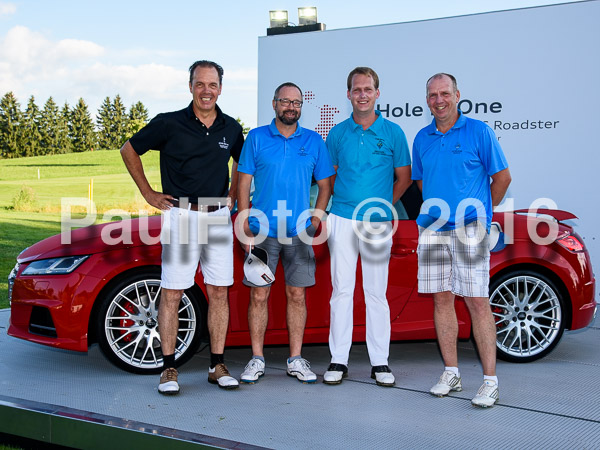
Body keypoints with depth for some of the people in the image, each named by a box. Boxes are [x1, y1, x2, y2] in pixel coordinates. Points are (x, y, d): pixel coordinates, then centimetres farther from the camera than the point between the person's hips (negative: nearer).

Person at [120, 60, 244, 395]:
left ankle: (218, 366, 13)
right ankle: (169, 369, 7)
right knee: (172, 293, -1)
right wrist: (149, 194, 4)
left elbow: (241, 162, 27)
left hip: (218, 218, 3)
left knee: (219, 292, 5)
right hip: (180, 216, -3)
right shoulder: (169, 124, -4)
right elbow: (129, 150, 7)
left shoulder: (231, 128, 8)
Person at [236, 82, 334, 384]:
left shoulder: (313, 141, 8)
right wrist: (246, 229, -5)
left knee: (297, 295, 5)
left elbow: (324, 184, 12)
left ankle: (296, 359, 15)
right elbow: (243, 185, 2)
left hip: (299, 234, 1)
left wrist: (315, 220, -2)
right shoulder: (256, 138, 3)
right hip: (262, 232, -1)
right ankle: (257, 359, 13)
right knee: (259, 296, 2)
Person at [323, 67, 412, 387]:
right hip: (342, 219, 1)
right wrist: (346, 201, 7)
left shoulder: (393, 132, 3)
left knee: (376, 293, 3)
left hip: (378, 223, -1)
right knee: (342, 290, 3)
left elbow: (403, 178, 10)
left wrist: (383, 205, 6)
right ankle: (338, 360, 10)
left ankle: (380, 362, 11)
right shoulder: (338, 133, 7)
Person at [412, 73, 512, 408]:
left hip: (468, 230, -5)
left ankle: (491, 382, -1)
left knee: (477, 302, -7)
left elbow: (502, 176, 3)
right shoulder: (422, 138, 12)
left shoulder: (478, 131, -1)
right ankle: (451, 374, 18)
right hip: (432, 230, 5)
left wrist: (482, 212, 9)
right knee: (442, 299, 7)